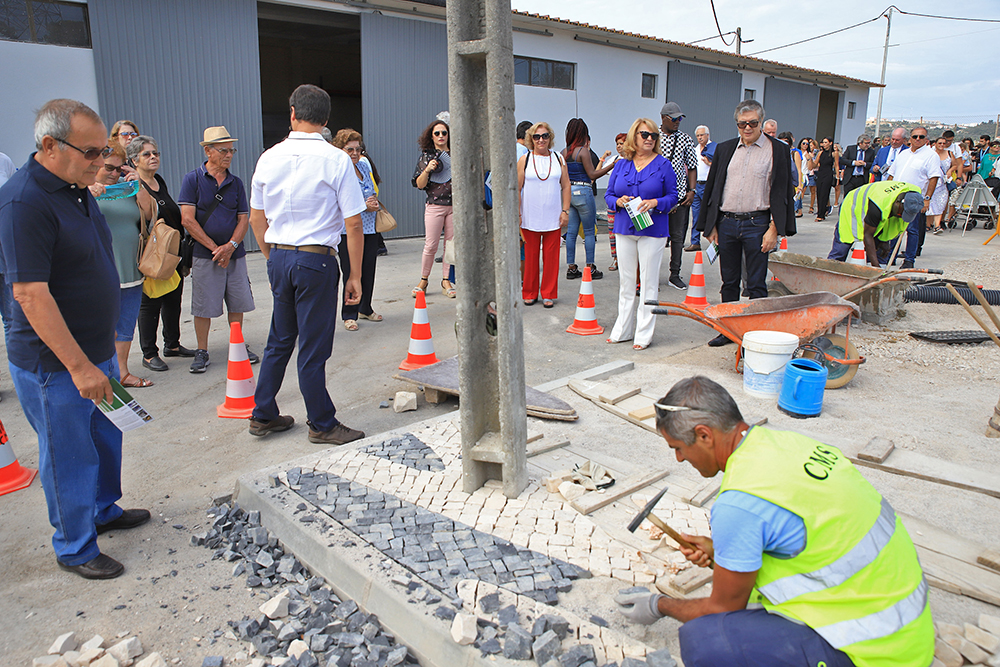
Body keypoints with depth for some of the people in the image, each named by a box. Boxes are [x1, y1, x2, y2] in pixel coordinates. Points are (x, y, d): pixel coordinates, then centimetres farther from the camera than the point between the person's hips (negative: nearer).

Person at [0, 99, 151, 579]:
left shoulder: (77, 189, 7)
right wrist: (79, 367, -26)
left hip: (96, 352, 9)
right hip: (54, 365, -9)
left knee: (107, 438, 23)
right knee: (69, 458, 7)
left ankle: (104, 510, 44)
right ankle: (75, 549, 25)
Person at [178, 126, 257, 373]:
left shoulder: (236, 182, 9)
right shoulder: (193, 179, -2)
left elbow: (244, 219, 5)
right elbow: (187, 219, -9)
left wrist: (230, 246, -11)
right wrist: (215, 248, -11)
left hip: (235, 254, 4)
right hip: (205, 255, -3)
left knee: (238, 303, 8)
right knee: (204, 307, 1)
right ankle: (202, 353, 13)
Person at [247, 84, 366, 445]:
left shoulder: (269, 158, 5)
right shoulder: (336, 160, -9)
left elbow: (257, 219, 11)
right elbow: (353, 224, -11)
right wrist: (355, 275, -5)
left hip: (278, 257, 5)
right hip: (316, 259, -5)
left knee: (279, 341, 18)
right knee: (313, 347, 3)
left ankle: (263, 415, 29)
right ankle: (322, 425, 17)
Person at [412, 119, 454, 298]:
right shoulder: (426, 156, 4)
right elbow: (419, 184, -1)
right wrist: (427, 170, -16)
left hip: (455, 205, 3)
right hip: (434, 205, -2)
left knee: (451, 244, 3)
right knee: (431, 245, -4)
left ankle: (446, 281, 13)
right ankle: (423, 280, 12)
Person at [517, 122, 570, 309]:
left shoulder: (558, 159, 8)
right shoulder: (524, 160, 3)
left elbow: (566, 187, 8)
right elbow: (517, 189, 2)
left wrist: (565, 211, 0)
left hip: (553, 217, 1)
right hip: (530, 218, -1)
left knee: (551, 256, 3)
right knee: (530, 256, 4)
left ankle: (549, 294, 13)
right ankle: (529, 293, 17)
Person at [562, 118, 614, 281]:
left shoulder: (564, 152, 7)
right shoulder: (583, 151, -12)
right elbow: (592, 175, -14)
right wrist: (612, 165, -10)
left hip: (569, 191, 6)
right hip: (583, 191, -6)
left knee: (571, 231, 9)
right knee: (589, 231, 2)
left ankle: (571, 267, 11)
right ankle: (590, 268, 4)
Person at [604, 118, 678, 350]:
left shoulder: (663, 165, 1)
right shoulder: (621, 165, 9)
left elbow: (672, 196, 0)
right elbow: (609, 194, 10)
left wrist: (655, 203, -18)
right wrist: (619, 201, -11)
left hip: (652, 230, -3)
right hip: (624, 228, 3)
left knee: (648, 282, 0)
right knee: (626, 281, 10)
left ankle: (644, 333, 7)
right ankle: (623, 330, 20)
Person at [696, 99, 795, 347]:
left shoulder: (778, 150, 0)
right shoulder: (724, 149, 10)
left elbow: (781, 192, -2)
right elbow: (712, 188, 12)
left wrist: (774, 229, -10)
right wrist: (711, 226, 7)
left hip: (757, 223, -3)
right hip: (726, 222, 4)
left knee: (756, 285, 0)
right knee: (729, 281, 11)